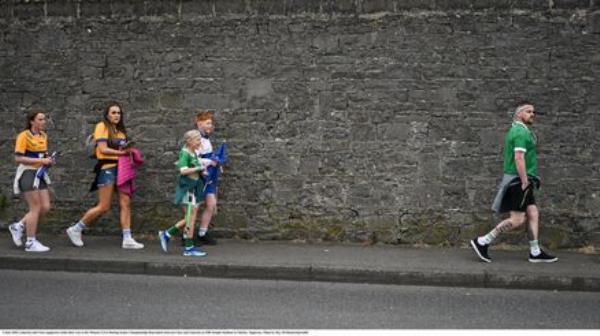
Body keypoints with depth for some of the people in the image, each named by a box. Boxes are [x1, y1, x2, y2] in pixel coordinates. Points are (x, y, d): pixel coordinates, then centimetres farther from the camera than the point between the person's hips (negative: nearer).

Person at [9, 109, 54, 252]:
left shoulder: (43, 136, 11)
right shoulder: (24, 136, -11)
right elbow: (18, 158, -17)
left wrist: (48, 160, 3)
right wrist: (41, 160, -21)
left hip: (40, 174, 8)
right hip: (28, 173, -8)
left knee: (45, 207, 4)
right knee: (35, 208, -5)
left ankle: (18, 226, 21)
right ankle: (31, 243, 4)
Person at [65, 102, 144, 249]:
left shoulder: (120, 130, 18)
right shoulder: (102, 126, -3)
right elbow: (103, 149, -13)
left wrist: (128, 151, -4)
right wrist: (121, 152, -14)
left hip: (121, 168, 7)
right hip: (107, 169, -7)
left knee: (126, 204, -1)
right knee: (104, 207, -5)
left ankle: (127, 239, 1)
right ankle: (75, 229, 11)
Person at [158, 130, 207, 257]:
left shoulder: (194, 154, 14)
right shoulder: (184, 153, -13)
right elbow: (183, 170, -25)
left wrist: (201, 171, 5)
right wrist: (199, 168, -19)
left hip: (194, 188, 9)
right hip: (187, 188, -9)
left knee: (190, 218, 13)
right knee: (191, 218, -4)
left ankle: (166, 235, 21)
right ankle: (189, 248, 4)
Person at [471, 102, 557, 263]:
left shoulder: (516, 130, 18)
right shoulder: (521, 132, -13)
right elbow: (519, 158, -22)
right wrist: (525, 182, -22)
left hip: (520, 180, 10)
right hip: (519, 179, -10)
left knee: (533, 214, 8)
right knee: (517, 220, -9)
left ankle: (535, 252, 10)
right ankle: (482, 242, -5)